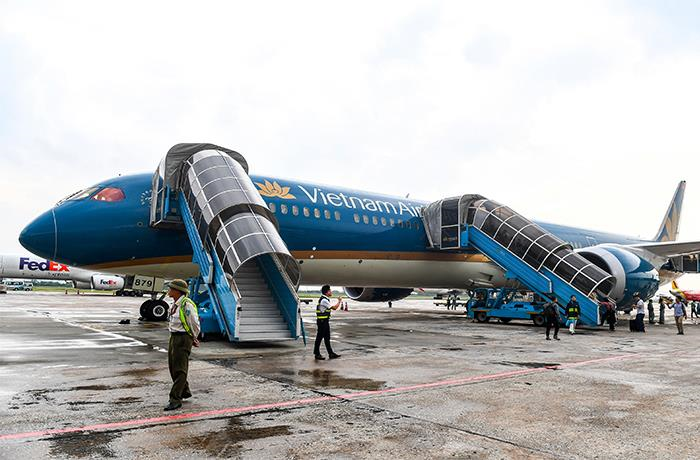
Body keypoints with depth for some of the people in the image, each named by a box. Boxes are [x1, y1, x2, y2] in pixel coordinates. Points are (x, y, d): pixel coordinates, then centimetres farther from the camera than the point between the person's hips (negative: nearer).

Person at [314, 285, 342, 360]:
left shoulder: (326, 299, 13)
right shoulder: (324, 300, -20)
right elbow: (334, 308, -17)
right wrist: (339, 301, -5)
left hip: (325, 321, 10)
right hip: (322, 321, -10)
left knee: (327, 338, 13)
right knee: (319, 337, 0)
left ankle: (331, 353, 19)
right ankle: (317, 354, 8)